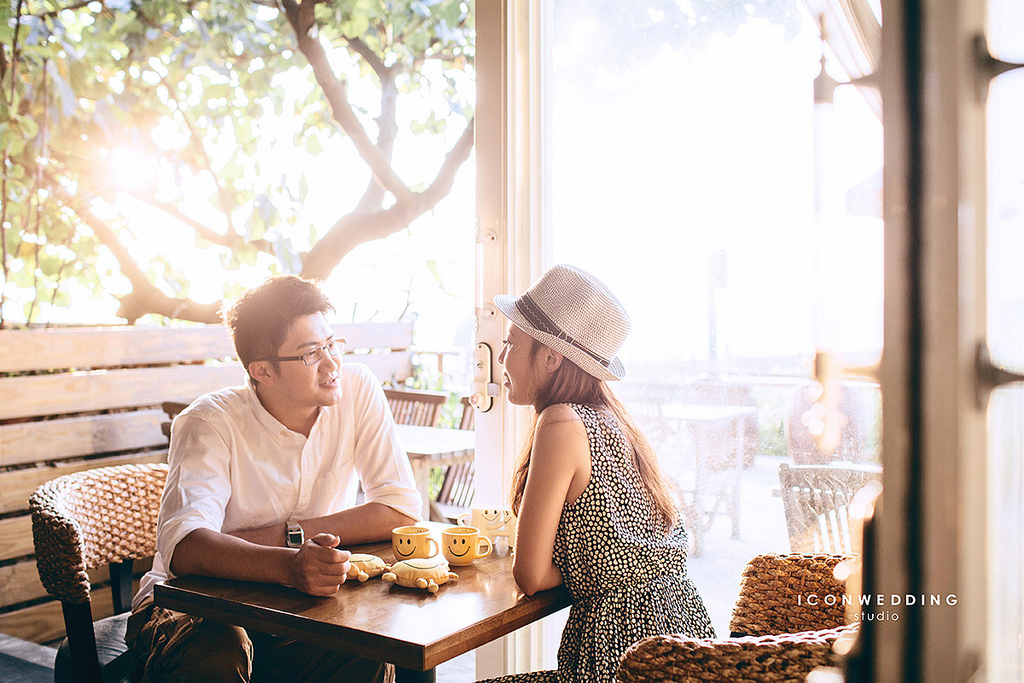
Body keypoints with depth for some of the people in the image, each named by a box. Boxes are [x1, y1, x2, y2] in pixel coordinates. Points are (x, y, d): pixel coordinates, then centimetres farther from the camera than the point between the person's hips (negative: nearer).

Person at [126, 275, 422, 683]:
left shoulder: (356, 389, -9)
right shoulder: (211, 423, -18)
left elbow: (401, 510, -13)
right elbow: (183, 547, -33)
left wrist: (288, 535, -19)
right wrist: (289, 566, -51)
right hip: (193, 602, -2)